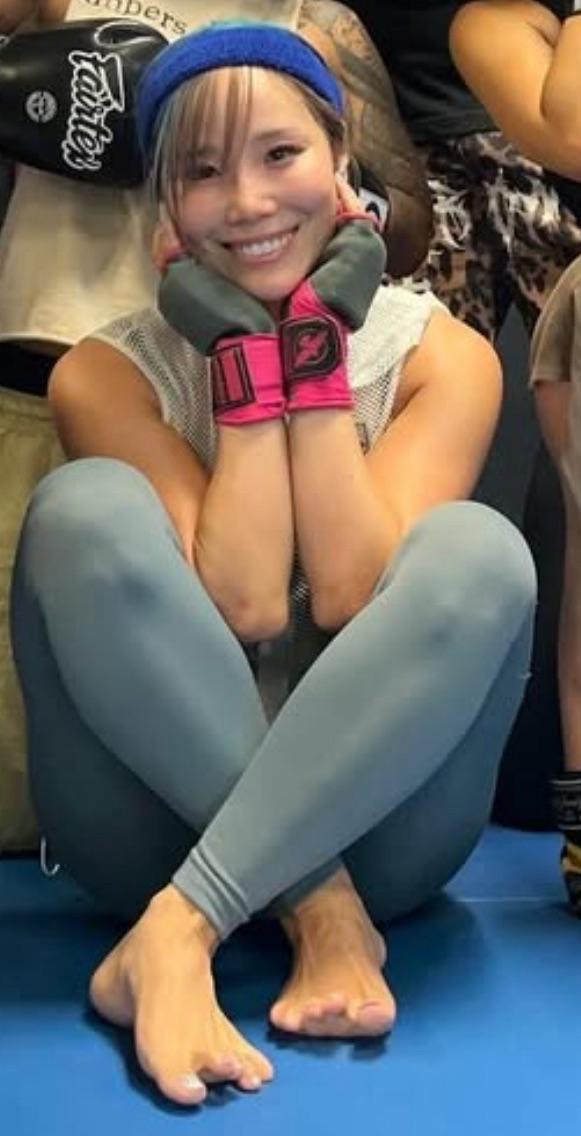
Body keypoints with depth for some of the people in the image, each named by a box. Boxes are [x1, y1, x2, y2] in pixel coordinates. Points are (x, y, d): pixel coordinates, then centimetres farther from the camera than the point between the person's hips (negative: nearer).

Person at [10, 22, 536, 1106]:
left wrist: (317, 352, -13)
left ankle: (176, 935, -30)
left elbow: (349, 594, -16)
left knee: (477, 550, -27)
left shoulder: (441, 356, -2)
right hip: (160, 809, 0)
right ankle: (327, 915, -26)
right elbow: (246, 606, -16)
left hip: (372, 803, 1)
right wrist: (249, 360, -15)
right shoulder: (107, 374, -5)